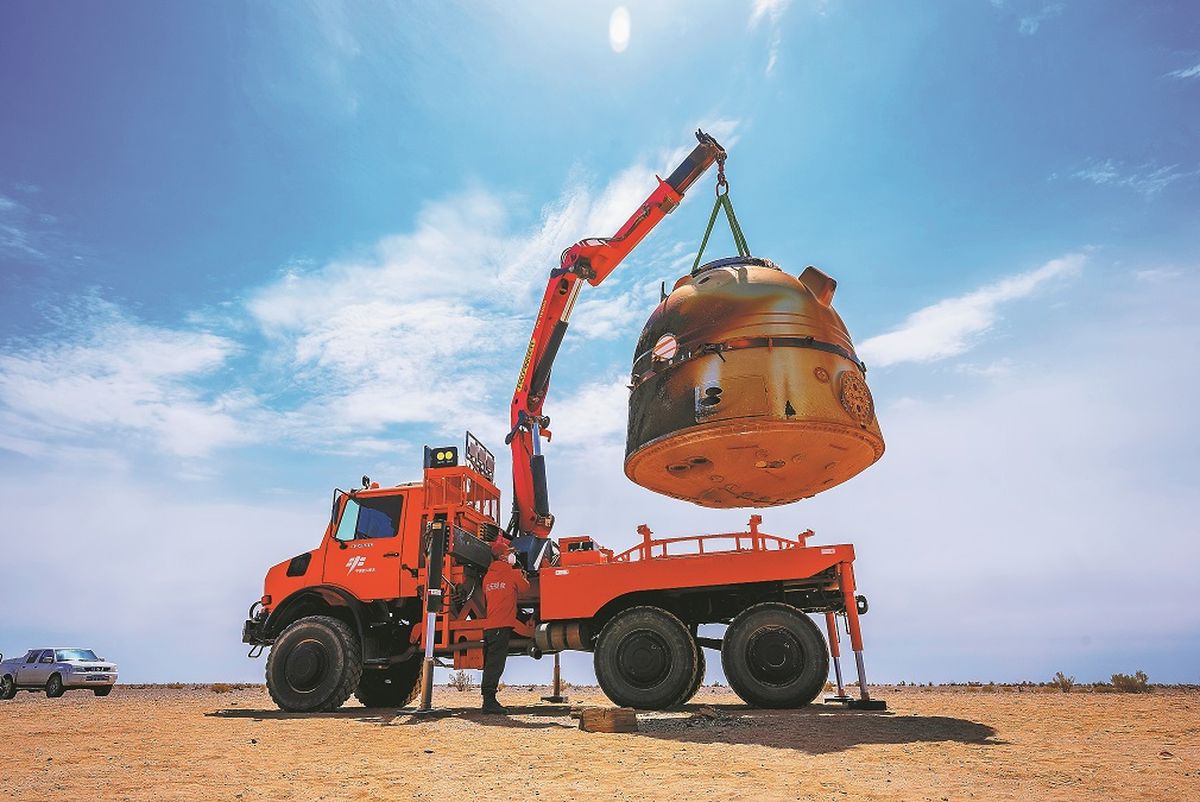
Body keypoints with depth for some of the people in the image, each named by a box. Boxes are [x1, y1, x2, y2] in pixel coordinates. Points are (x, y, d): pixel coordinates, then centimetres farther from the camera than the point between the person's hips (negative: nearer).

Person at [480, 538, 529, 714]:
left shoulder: (488, 576, 16)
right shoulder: (513, 573, -2)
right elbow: (525, 588, 11)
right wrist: (522, 577, 30)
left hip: (488, 625, 7)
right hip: (503, 625, -7)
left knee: (490, 665, 10)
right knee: (495, 665, -11)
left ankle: (488, 700, 14)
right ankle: (489, 700, -15)